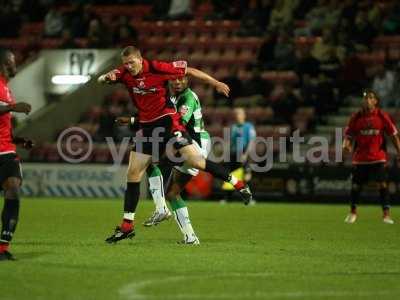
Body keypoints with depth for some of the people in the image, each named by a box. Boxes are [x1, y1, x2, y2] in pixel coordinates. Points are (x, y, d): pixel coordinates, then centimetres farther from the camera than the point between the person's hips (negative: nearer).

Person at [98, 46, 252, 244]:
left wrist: (215, 83, -6)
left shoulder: (157, 68, -15)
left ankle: (238, 185, -2)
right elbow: (100, 80, -2)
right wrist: (107, 77, -26)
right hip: (147, 127, 6)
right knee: (133, 173, 2)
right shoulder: (126, 73, -1)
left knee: (194, 161, -18)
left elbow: (189, 70, -8)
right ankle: (127, 226, 8)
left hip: (168, 121, -6)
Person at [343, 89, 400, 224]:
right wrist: (346, 144, -17)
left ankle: (386, 214, -7)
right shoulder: (356, 117, 1)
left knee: (383, 184, -12)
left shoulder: (382, 116, -1)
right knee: (356, 185, 6)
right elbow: (349, 135, 5)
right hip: (360, 158, 1)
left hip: (378, 157, -1)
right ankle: (353, 212, 27)